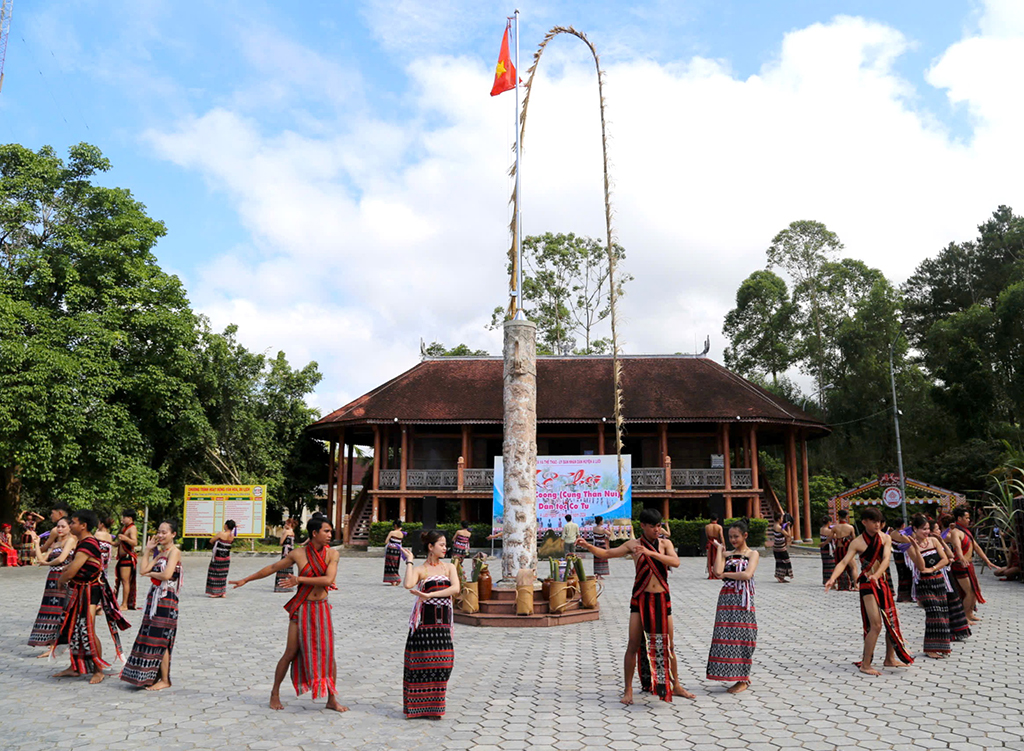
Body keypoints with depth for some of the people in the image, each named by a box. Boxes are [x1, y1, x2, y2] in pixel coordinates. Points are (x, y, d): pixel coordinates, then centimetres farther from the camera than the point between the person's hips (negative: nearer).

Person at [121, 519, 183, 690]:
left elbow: (167, 575, -23)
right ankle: (153, 676, 21)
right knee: (151, 638, 11)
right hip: (154, 598, 8)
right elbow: (143, 570, 5)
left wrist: (151, 573, -5)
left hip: (166, 600, -8)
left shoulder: (174, 551, -10)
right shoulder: (160, 552, 16)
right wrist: (147, 550, 7)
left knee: (160, 639, -4)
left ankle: (165, 680, 4)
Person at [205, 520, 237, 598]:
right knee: (223, 575, 14)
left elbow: (211, 541, -5)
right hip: (227, 557, 6)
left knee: (215, 574, 5)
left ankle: (215, 592, 8)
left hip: (218, 557, -6)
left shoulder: (221, 534, -18)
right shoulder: (232, 536, -1)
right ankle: (223, 592, 18)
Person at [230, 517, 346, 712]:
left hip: (322, 609, 1)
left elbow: (328, 579, -18)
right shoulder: (298, 553, -6)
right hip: (301, 608, -1)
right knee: (291, 653, 3)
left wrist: (300, 579, -20)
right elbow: (273, 568, 6)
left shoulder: (332, 554, -5)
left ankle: (332, 700, 11)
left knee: (328, 653, 0)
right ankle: (275, 693, 25)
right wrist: (246, 580, 12)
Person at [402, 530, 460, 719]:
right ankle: (416, 706, 13)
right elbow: (408, 584, -21)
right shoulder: (420, 570, 1)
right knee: (421, 663, -1)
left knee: (442, 663, 1)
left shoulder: (449, 567, 10)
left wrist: (429, 595, -15)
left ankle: (435, 706, 16)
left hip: (443, 621, 3)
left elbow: (455, 589, -8)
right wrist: (409, 561, -11)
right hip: (424, 621, -3)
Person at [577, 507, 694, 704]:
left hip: (662, 599, 2)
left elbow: (675, 562, -15)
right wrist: (587, 545, -16)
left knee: (667, 645, 12)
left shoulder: (665, 543, 3)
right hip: (641, 598, -2)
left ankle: (675, 686, 29)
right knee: (633, 645, -3)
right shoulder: (633, 545, -1)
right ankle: (628, 690, 8)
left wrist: (651, 553, -25)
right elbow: (606, 554, 0)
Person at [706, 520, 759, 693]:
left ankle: (743, 680, 9)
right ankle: (741, 677, 16)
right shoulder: (726, 555, 13)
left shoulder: (753, 554, 3)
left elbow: (747, 575, -15)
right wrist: (719, 549, 2)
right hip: (726, 599, 4)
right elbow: (717, 571, -6)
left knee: (741, 637, -2)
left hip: (743, 600, -4)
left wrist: (726, 574, -4)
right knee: (726, 636, 2)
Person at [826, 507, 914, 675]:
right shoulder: (857, 543, -10)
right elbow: (844, 562, -17)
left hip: (882, 583, 6)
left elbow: (886, 559, -14)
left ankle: (890, 659, 33)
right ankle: (865, 665, -2)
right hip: (867, 585, -5)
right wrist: (832, 578, -35)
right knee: (876, 625, -11)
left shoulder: (885, 538, 0)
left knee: (892, 622, 14)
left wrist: (876, 574, -34)